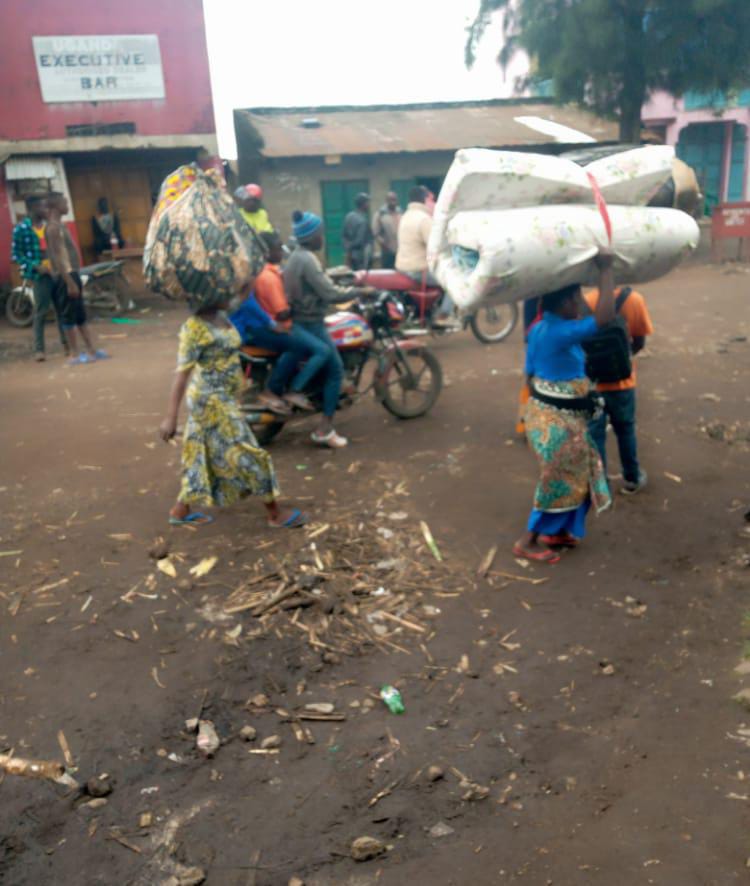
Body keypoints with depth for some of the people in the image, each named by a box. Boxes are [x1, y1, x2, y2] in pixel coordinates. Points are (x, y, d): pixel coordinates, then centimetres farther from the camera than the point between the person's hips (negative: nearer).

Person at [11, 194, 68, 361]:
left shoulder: (49, 225, 8)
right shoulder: (21, 228, -7)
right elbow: (16, 255, -7)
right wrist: (36, 266, -17)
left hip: (57, 272, 5)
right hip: (40, 275, -5)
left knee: (62, 309, 11)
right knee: (41, 312, -3)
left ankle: (66, 343, 23)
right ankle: (39, 349, 5)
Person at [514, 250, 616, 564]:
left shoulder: (539, 329, 4)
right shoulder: (560, 334, -27)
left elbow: (530, 374, 12)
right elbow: (604, 316, -36)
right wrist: (605, 268, -27)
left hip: (546, 412, 10)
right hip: (559, 421, -10)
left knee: (576, 476, 22)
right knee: (560, 481, 7)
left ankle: (554, 532, 35)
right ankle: (527, 541, 20)